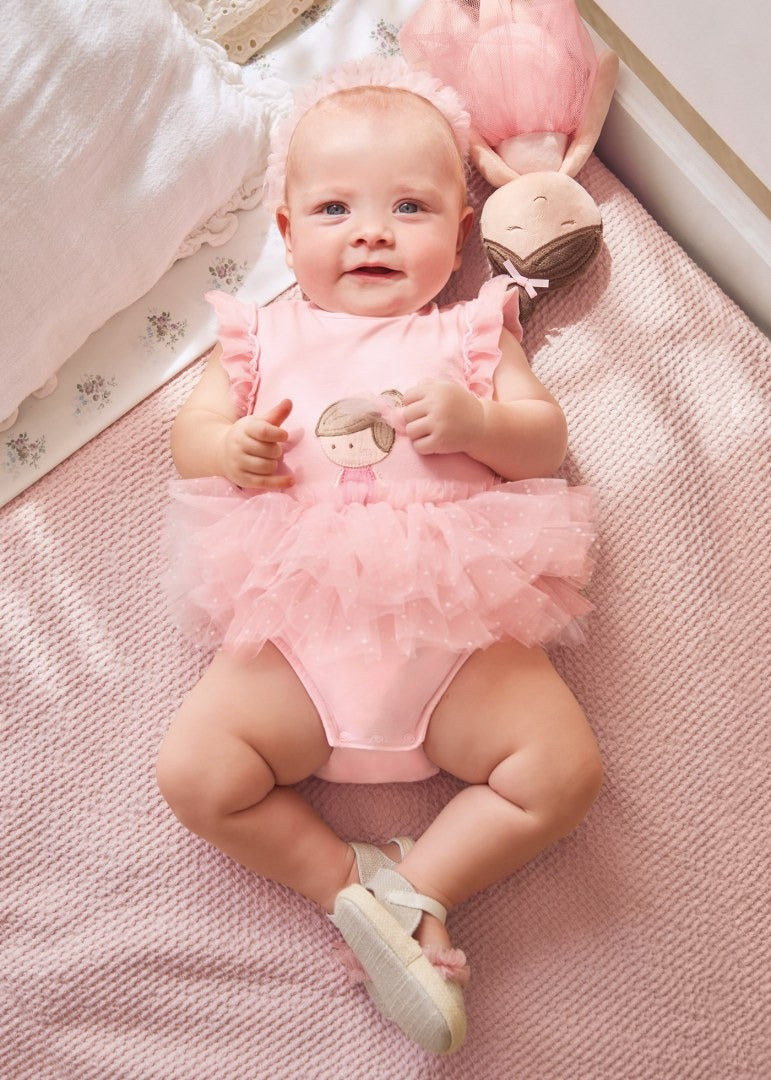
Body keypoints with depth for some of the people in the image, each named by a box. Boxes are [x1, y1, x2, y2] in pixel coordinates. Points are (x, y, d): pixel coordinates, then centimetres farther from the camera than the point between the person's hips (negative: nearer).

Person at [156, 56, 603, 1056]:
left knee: (563, 767, -15)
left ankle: (416, 888, 2)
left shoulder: (473, 331, 15)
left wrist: (476, 420, -14)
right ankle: (350, 888, 4)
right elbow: (190, 432, 16)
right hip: (299, 626, 1)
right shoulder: (267, 334, 18)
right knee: (195, 771, -13)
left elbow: (547, 440, 9)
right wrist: (232, 447, -9)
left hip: (456, 618, 0)